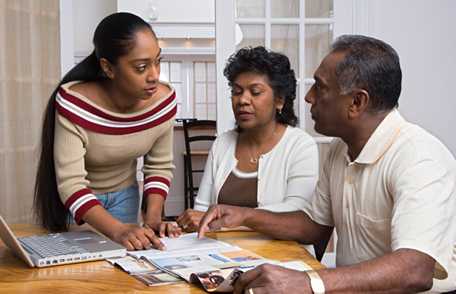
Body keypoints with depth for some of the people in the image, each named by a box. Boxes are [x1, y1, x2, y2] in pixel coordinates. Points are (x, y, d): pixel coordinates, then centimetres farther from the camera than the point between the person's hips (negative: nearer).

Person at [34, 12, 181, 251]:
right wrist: (118, 230, -49)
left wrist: (152, 217, -23)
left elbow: (159, 166, -7)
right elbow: (71, 184, -36)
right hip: (74, 199, -3)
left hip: (123, 195, 3)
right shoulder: (74, 102, -33)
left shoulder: (164, 99, -21)